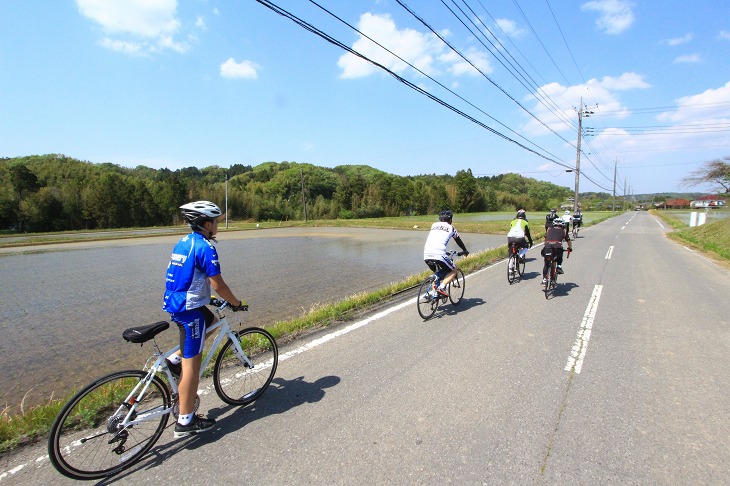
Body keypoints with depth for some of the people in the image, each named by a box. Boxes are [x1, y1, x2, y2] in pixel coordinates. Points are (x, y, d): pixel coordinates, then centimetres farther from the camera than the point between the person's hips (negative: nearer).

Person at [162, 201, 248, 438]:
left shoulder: (183, 242, 12)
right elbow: (218, 285, -18)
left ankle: (175, 359, 20)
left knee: (213, 322, 28)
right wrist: (237, 303, -2)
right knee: (191, 364, 0)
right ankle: (185, 421, 11)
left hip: (174, 303, 9)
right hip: (189, 308, -9)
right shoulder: (205, 247, -17)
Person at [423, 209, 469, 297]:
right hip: (439, 255, -5)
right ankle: (441, 287, -4)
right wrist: (465, 251, 45)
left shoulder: (434, 225, 24)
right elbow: (458, 241, 28)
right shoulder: (450, 228, 15)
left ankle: (434, 292, 17)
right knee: (453, 270, 17)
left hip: (426, 255, 5)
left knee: (437, 273, 28)